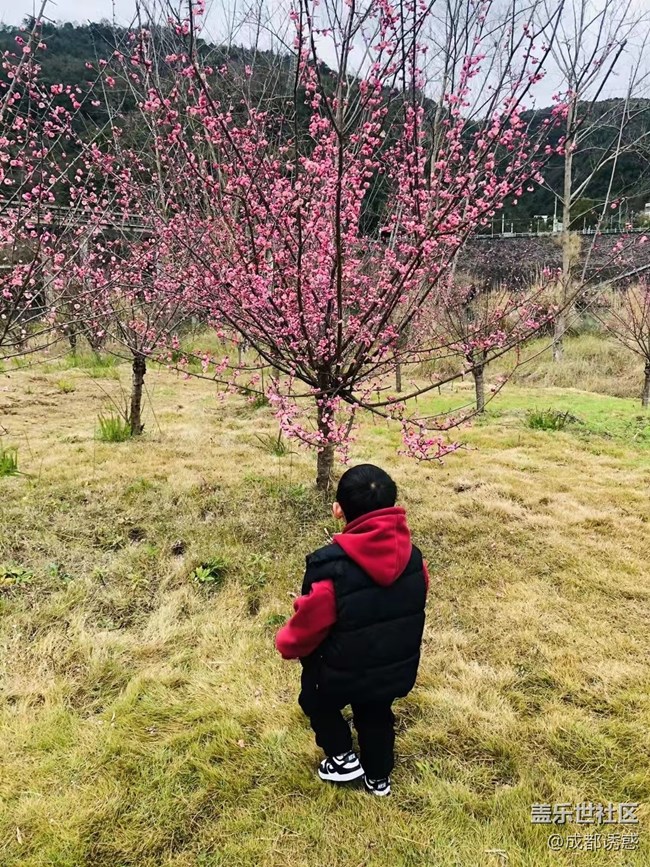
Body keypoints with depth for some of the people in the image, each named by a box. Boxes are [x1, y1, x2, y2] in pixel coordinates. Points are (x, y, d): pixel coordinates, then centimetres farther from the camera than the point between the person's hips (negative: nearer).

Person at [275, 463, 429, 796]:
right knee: (376, 714, 33)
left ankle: (342, 758, 33)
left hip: (345, 675, -4)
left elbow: (308, 625, -20)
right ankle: (379, 777, 50)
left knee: (315, 697, 29)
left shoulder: (330, 567, -32)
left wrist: (286, 644, 3)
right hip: (400, 670, 5)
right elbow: (414, 608, 3)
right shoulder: (413, 556, -15)